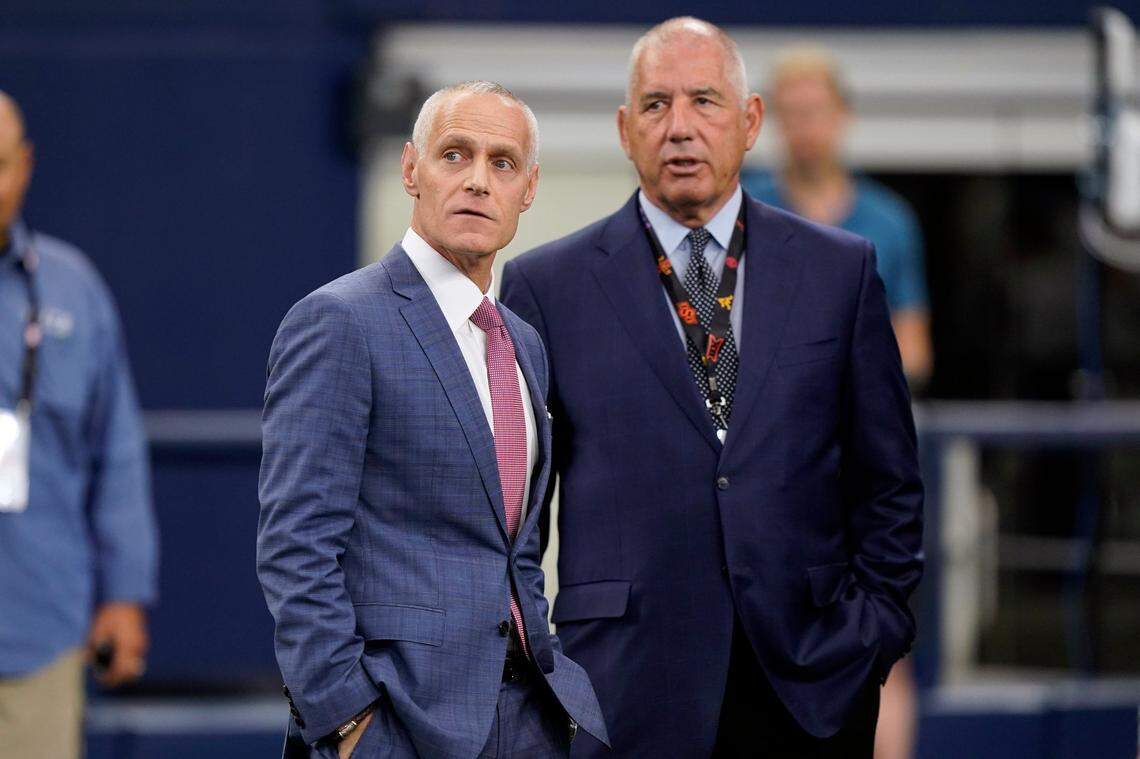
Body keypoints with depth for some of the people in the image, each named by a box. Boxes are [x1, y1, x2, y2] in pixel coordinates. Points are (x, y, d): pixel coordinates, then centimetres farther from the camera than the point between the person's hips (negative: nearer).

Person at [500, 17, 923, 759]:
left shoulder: (840, 269, 9)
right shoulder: (549, 284, 4)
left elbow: (888, 483, 11)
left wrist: (873, 632, 2)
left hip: (811, 678, 1)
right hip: (629, 689, -1)